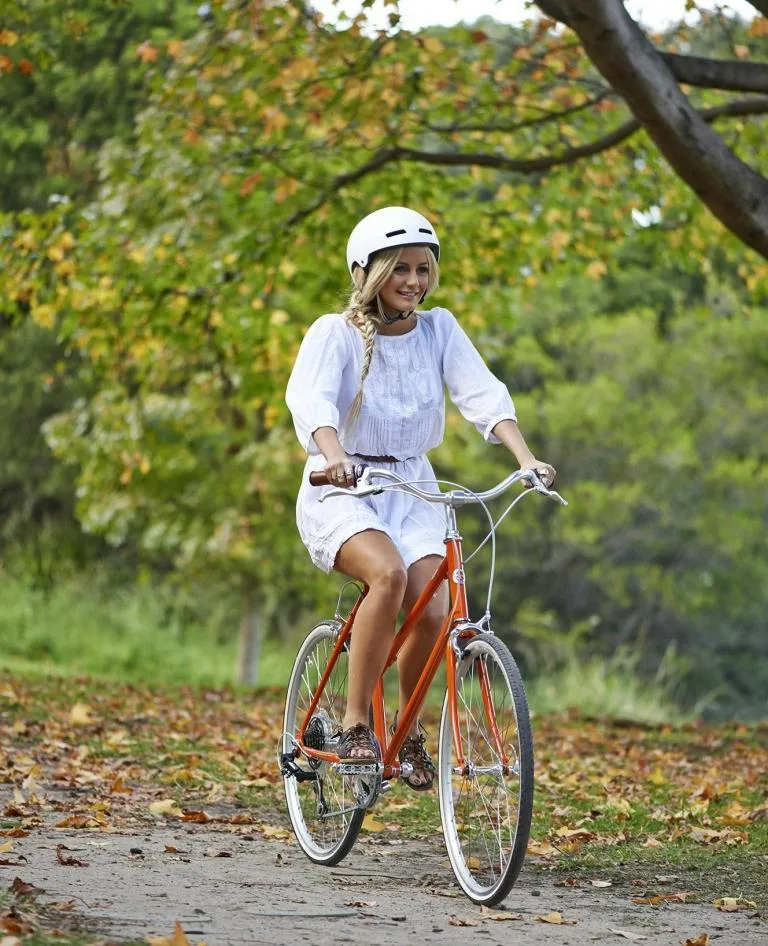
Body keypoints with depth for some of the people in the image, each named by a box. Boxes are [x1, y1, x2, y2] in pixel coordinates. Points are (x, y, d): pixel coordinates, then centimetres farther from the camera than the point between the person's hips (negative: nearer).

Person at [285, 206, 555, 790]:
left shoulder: (439, 330, 3)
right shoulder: (335, 333, -8)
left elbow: (484, 394, -9)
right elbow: (310, 398, -26)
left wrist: (526, 459, -26)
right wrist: (335, 455, -46)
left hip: (412, 489, 4)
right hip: (343, 490, -4)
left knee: (435, 613, -18)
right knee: (388, 575, -33)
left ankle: (408, 729, 9)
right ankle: (355, 726, -21)